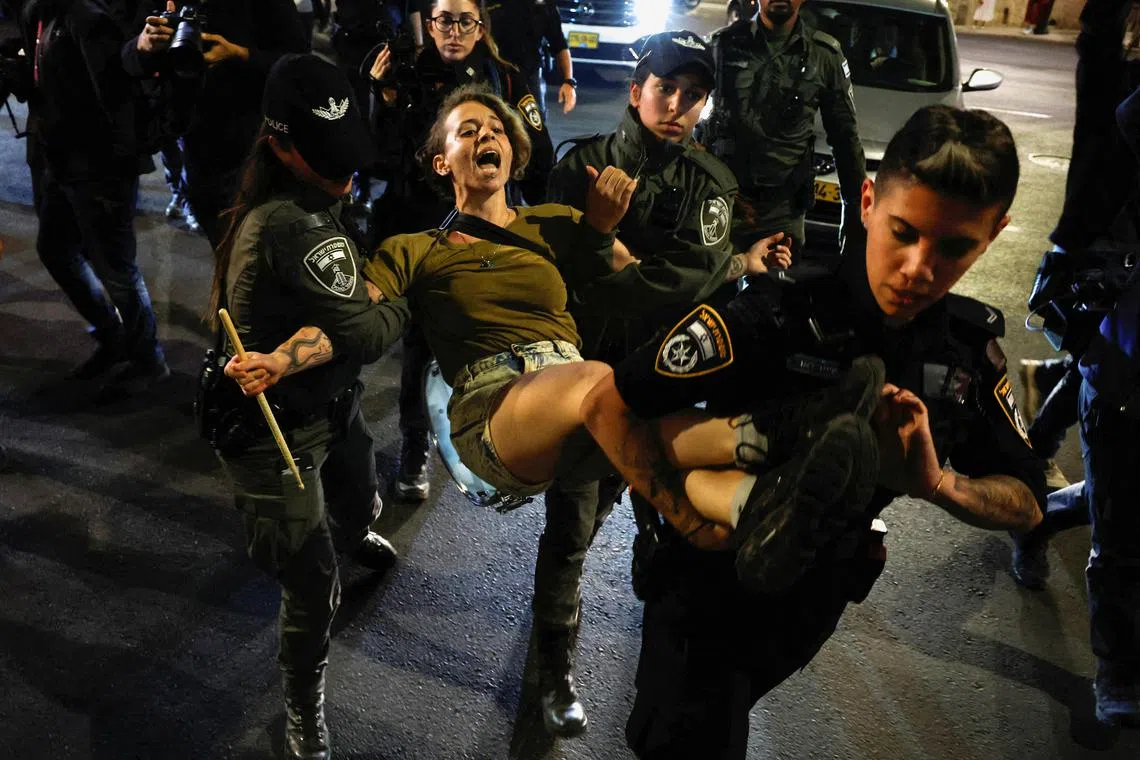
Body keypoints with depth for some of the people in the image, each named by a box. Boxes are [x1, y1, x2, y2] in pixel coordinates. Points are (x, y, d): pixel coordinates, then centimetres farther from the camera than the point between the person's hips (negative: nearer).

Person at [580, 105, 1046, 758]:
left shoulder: (972, 346, -13)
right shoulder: (775, 317, -30)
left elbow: (1028, 502, -7)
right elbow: (607, 407, -28)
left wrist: (937, 481, -27)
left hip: (819, 596, 6)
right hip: (712, 583, -5)